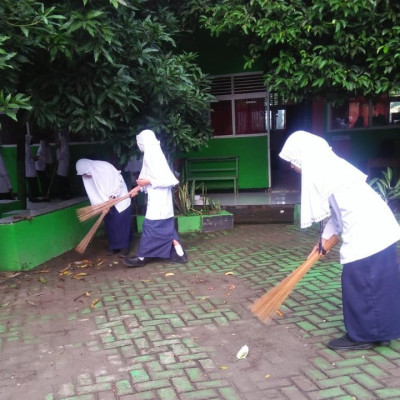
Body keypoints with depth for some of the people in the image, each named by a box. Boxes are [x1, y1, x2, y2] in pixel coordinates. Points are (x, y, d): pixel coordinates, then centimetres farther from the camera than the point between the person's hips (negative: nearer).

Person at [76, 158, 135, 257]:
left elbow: (119, 181, -19)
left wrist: (113, 196, -22)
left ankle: (124, 247, 0)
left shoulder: (105, 167, -26)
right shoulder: (86, 176, -9)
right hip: (107, 202, 5)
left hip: (119, 198, -5)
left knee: (121, 221, -7)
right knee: (110, 223, 5)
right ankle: (114, 246, 16)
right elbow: (92, 193, -7)